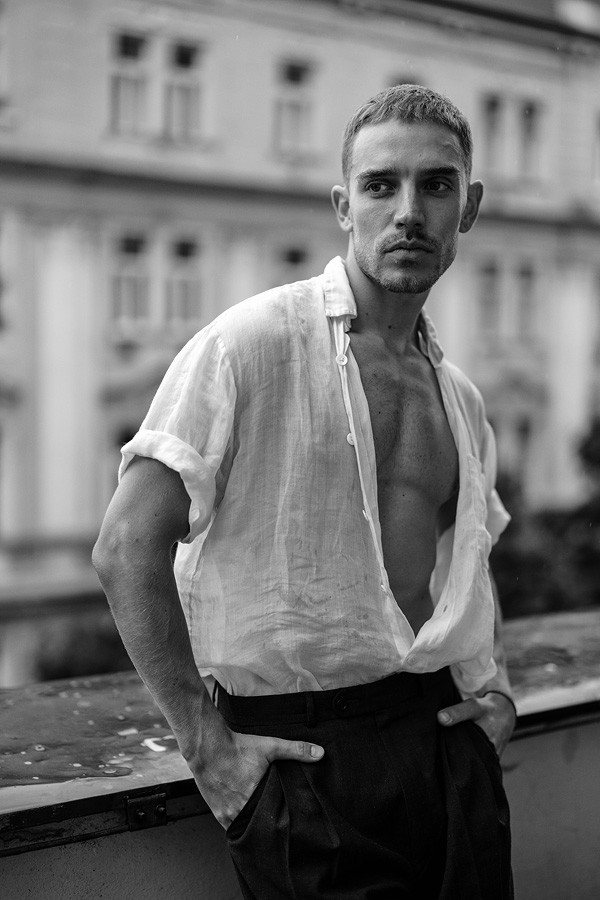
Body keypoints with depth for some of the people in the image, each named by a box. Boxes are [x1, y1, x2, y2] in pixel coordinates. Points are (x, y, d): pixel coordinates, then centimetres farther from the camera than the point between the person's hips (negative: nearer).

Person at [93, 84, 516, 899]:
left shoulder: (460, 399, 11)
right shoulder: (253, 344, -10)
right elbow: (127, 549, -15)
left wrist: (494, 685, 10)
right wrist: (206, 742, -14)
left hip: (450, 740, 6)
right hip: (304, 757, -6)